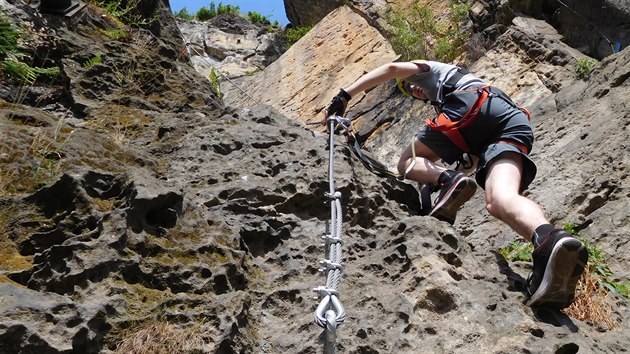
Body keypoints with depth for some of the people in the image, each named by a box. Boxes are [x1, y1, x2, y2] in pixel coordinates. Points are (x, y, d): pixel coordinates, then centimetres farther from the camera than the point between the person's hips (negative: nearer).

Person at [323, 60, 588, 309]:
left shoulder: (427, 69, 33)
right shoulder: (457, 81, 49)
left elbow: (392, 68, 10)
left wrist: (344, 96, 12)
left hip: (473, 105, -6)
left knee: (407, 161, 12)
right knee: (500, 200, -21)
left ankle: (449, 180, -22)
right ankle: (551, 242, -54)